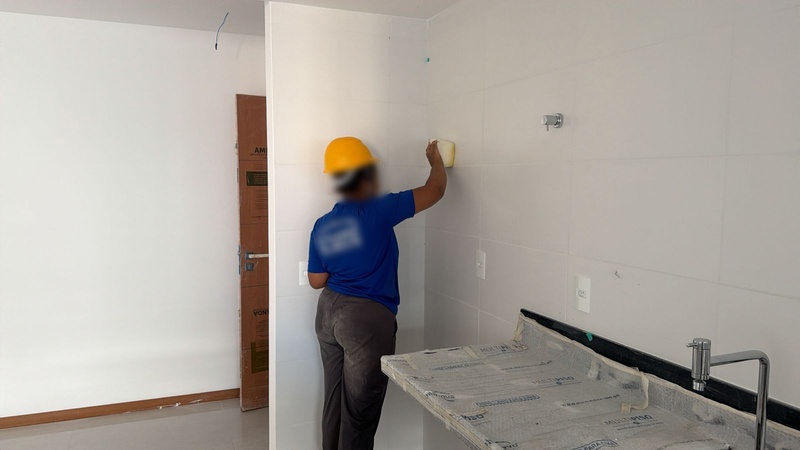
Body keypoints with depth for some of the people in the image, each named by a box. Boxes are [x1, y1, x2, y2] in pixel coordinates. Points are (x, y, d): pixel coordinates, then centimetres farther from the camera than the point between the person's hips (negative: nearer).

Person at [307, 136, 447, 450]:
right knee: (360, 407, 5)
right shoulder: (378, 211, -14)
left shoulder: (322, 226, 2)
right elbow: (435, 191, -6)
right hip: (367, 318, -7)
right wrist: (436, 160, 13)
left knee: (334, 399, 19)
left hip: (329, 313, 7)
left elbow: (316, 281, 7)